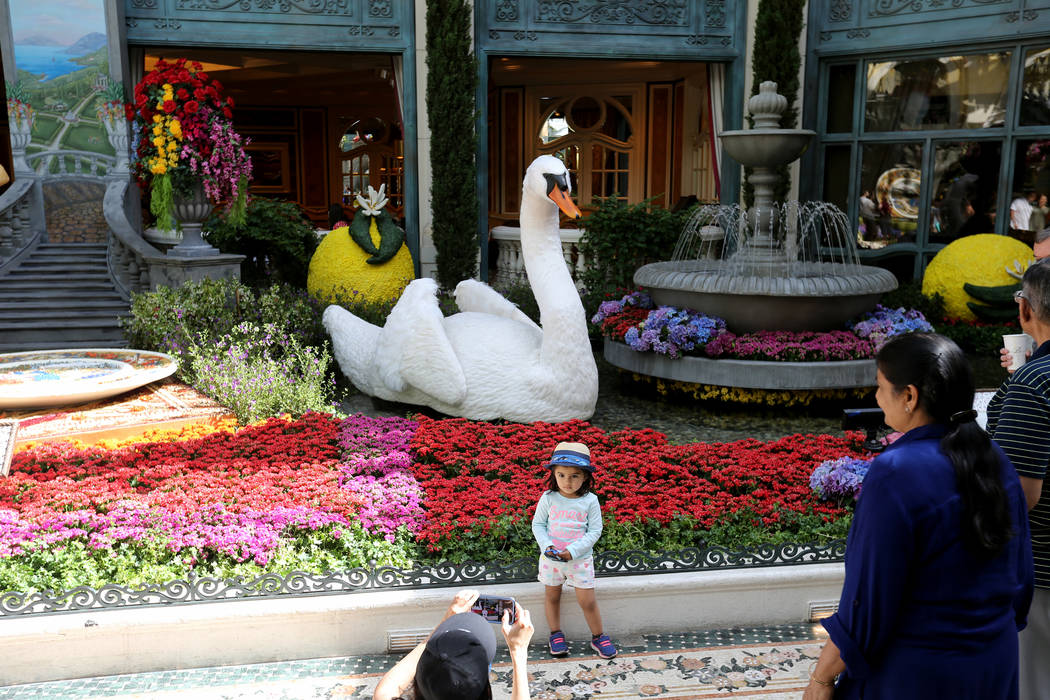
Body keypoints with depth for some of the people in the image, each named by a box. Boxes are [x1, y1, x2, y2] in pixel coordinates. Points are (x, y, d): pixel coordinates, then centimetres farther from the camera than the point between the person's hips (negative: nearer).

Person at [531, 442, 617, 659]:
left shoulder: (590, 501, -10)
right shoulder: (548, 498, -8)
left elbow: (595, 530, -8)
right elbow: (538, 524, -1)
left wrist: (573, 551, -17)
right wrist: (546, 546, -18)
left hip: (580, 558, -1)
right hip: (550, 558, 1)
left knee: (587, 601, 3)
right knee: (552, 595, 15)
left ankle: (598, 637, 23)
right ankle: (556, 635, 34)